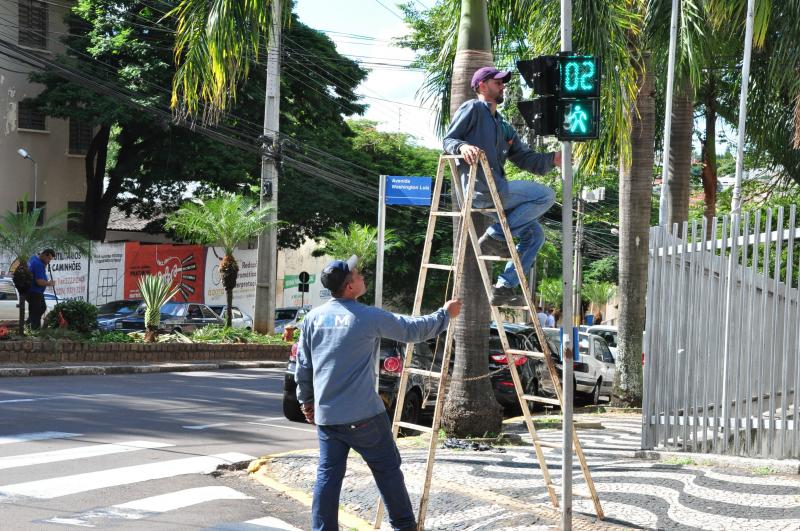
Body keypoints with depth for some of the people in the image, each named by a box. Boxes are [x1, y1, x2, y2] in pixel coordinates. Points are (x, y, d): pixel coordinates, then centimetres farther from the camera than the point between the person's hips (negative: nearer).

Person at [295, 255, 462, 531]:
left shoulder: (313, 317, 5)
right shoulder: (369, 317, -9)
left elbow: (303, 366, 10)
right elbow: (414, 330, 2)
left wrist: (306, 400, 24)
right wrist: (445, 314, 17)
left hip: (326, 415, 5)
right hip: (363, 416, -5)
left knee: (328, 475, 7)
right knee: (387, 470, 9)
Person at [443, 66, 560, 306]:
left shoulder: (503, 126, 29)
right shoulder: (473, 109, 4)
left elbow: (524, 157, 22)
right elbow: (448, 140, -5)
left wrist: (553, 159, 6)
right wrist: (462, 146, -28)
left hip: (495, 191, 9)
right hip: (481, 188, -9)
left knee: (534, 234, 10)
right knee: (546, 195, -15)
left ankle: (504, 288, 7)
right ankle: (495, 236, -13)